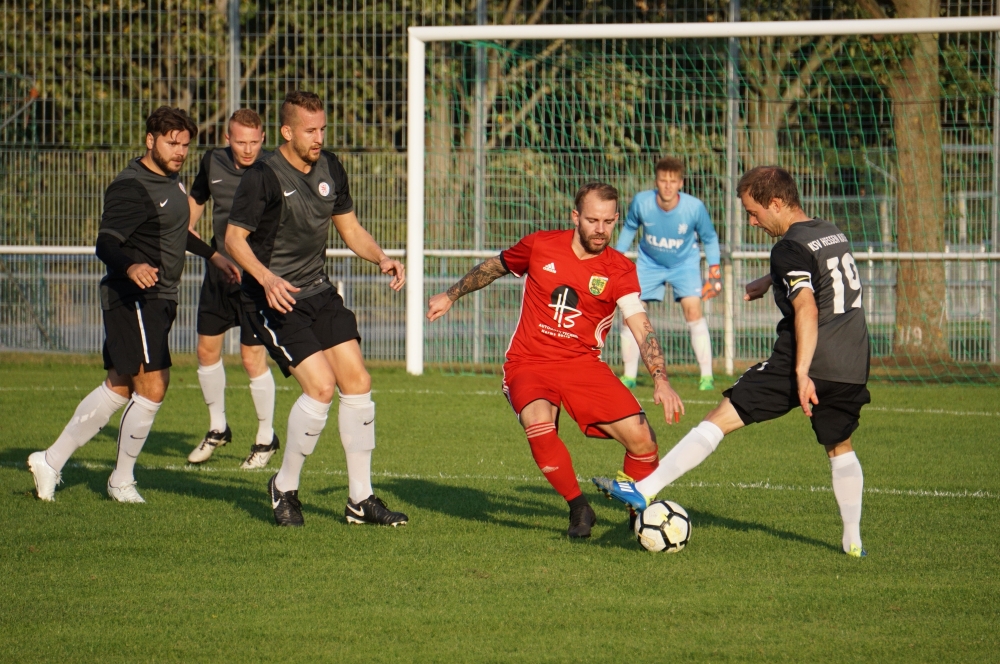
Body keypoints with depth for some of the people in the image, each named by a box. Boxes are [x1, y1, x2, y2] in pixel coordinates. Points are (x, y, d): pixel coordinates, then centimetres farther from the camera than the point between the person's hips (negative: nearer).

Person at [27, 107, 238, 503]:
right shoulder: (131, 187, -18)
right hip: (134, 301, -10)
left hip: (158, 301, 10)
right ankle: (122, 482, 3)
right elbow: (105, 244, -25)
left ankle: (51, 461, 21)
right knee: (152, 388, -12)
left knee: (119, 387, 14)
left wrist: (212, 255, 35)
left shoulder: (169, 180, 13)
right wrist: (130, 267, -43)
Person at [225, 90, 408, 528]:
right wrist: (266, 278, -30)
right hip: (275, 299, -7)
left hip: (318, 292, 7)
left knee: (357, 382, -1)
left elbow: (349, 227, 15)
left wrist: (381, 259, -3)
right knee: (321, 386, -17)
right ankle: (284, 489, 3)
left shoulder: (330, 169, 5)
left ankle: (360, 499, 8)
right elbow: (234, 238, -14)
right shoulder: (263, 178, -16)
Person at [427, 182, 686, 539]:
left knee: (642, 438, -16)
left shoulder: (620, 271, -5)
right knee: (538, 422, -34)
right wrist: (450, 295, 27)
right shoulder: (540, 246, -2)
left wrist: (661, 380, -32)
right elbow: (494, 267, 19)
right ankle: (579, 509, -13)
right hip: (529, 364, -1)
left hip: (584, 364, 1)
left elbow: (641, 328, -17)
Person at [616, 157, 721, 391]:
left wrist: (714, 273, -7)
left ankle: (707, 376, -13)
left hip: (685, 263, -2)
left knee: (693, 309, -21)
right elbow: (629, 228, -1)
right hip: (649, 263, 2)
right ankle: (629, 376, 10)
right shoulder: (641, 202, -23)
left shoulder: (694, 207, -27)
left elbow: (709, 239, -7)